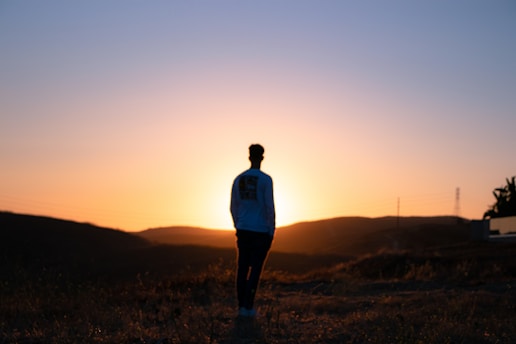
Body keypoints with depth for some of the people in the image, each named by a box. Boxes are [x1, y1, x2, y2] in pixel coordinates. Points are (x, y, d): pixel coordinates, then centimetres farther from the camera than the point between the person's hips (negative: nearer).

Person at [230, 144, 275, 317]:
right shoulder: (266, 179, -10)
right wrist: (271, 232, -5)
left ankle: (241, 306, 11)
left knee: (242, 268, 9)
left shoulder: (238, 179, 6)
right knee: (255, 269, 0)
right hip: (261, 231, -5)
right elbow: (269, 208, -13)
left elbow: (233, 207, 11)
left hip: (243, 230, 5)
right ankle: (248, 306, -3)